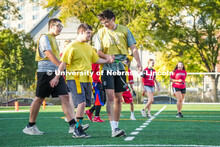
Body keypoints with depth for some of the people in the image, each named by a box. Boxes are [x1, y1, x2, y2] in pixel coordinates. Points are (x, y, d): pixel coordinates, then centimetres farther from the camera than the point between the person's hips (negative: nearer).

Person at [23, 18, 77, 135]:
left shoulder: (53, 39, 22)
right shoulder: (45, 37, -5)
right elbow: (49, 54, -16)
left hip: (56, 73, 8)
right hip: (46, 72, -8)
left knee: (65, 97, -4)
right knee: (39, 99, 0)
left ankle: (73, 125, -10)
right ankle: (30, 126, 10)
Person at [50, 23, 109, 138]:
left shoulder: (88, 47, 17)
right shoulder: (72, 46, -6)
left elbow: (96, 59, 20)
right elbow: (63, 63, -8)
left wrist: (108, 60, 5)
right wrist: (57, 77, -11)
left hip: (86, 79, 8)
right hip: (75, 78, -8)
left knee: (83, 104, 8)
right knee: (81, 103, -17)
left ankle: (78, 130, 17)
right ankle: (77, 130, -11)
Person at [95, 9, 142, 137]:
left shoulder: (124, 30, 7)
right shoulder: (101, 32, 5)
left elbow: (133, 47, 7)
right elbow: (98, 51, 3)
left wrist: (138, 62, -8)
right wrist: (107, 56, -18)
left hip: (120, 68, 2)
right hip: (107, 68, -2)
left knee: (118, 99, 7)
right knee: (110, 97, -15)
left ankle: (116, 126, 17)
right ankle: (114, 129, -21)